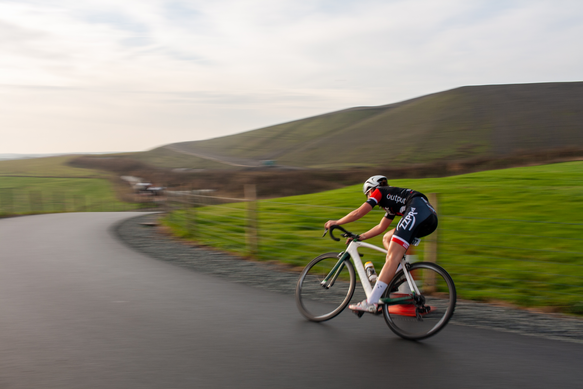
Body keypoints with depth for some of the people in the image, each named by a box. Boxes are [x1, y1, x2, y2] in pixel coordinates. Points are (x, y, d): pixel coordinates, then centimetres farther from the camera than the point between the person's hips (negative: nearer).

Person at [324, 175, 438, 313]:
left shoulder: (379, 191, 15)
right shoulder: (391, 201, 37)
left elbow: (358, 213, 8)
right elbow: (381, 227, 40)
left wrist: (336, 222, 18)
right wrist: (360, 237, 39)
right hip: (430, 215, 9)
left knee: (392, 257, -14)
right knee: (387, 239, 21)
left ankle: (371, 302, -19)